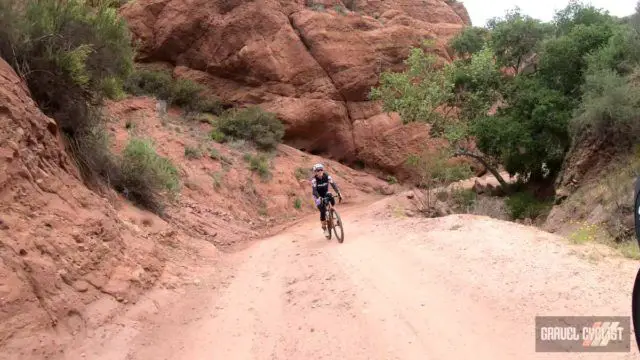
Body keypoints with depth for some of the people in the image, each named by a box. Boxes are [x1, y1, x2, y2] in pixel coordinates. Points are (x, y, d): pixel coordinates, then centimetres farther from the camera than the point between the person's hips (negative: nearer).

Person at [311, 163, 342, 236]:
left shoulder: (327, 176, -17)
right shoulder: (314, 179, -24)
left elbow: (333, 184, -25)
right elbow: (314, 190, -32)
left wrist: (339, 193, -39)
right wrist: (319, 198, -49)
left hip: (325, 193, 3)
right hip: (318, 196, -3)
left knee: (332, 200, -30)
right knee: (323, 211, -17)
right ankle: (324, 228, 0)